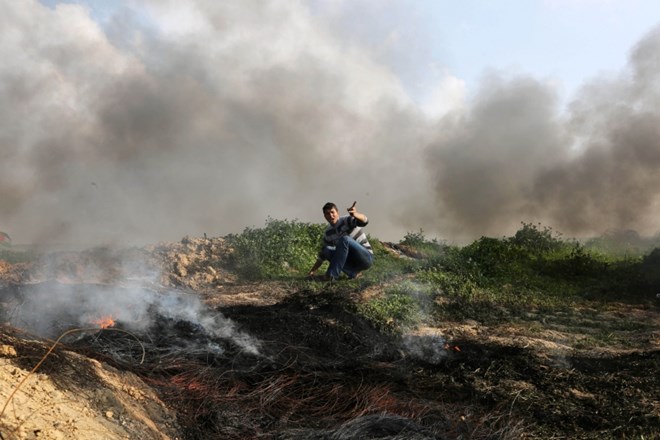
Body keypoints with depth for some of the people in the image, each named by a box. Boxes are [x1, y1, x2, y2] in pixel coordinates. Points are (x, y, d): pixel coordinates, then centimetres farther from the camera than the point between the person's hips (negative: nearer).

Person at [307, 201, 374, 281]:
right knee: (327, 250, -14)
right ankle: (353, 272, -14)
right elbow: (322, 255, 14)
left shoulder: (347, 220, -12)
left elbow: (364, 221, -34)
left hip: (366, 257, -6)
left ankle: (332, 274, -30)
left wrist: (355, 214, -57)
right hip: (351, 261, 6)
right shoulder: (328, 233, 5)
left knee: (345, 239, -30)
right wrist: (313, 270, 5)